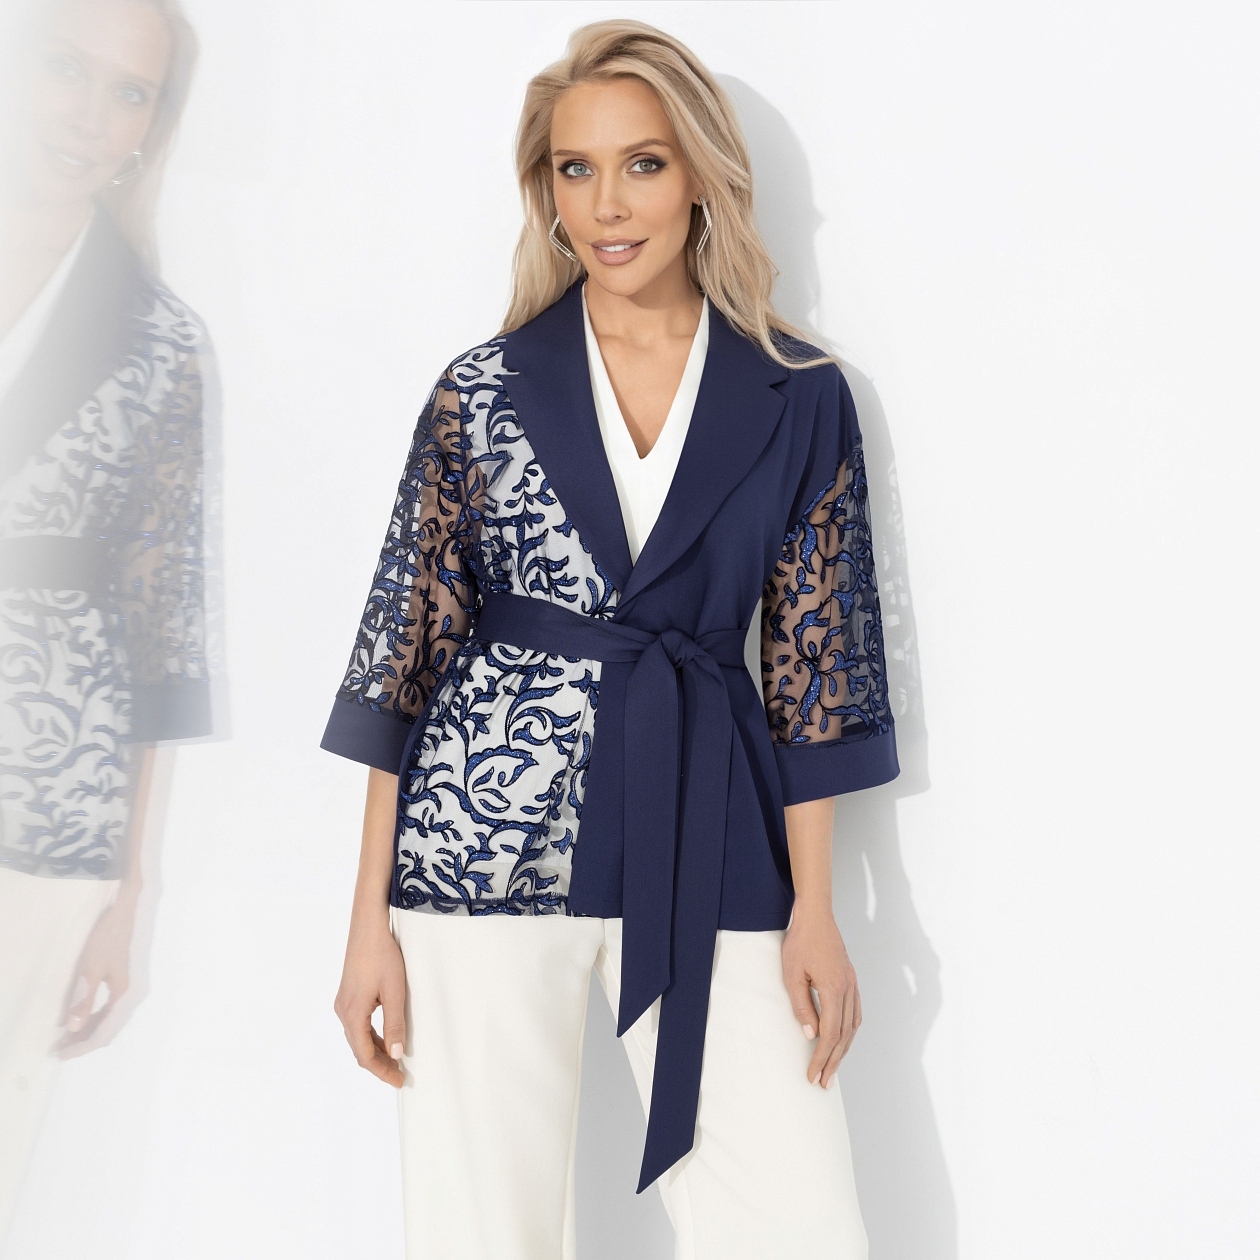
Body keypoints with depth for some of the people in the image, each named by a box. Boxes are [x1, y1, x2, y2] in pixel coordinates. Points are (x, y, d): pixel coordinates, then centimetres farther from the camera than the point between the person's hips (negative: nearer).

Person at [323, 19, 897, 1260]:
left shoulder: (799, 397, 4)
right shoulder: (482, 390, 3)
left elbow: (813, 656, 6)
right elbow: (408, 647, 3)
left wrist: (812, 906, 2)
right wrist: (371, 915, 0)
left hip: (706, 847, 1)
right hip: (487, 843, 0)